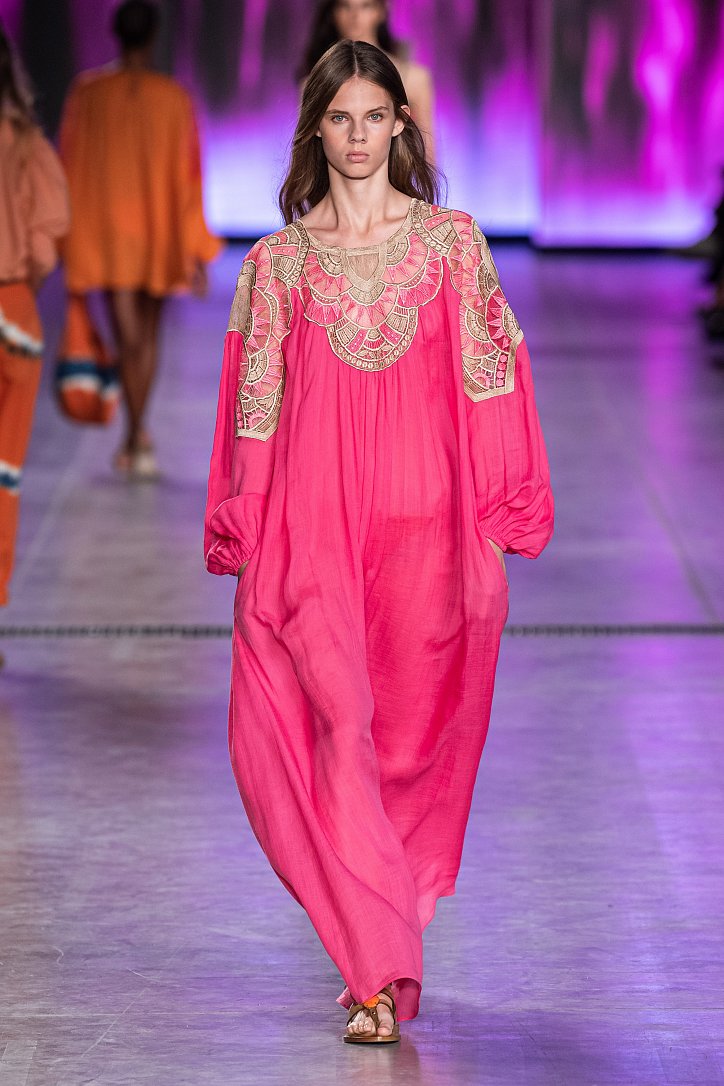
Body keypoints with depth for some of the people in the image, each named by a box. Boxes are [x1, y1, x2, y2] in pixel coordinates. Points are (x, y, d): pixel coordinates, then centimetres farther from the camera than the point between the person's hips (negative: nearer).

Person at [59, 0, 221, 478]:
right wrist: (196, 249, -3)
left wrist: (68, 237, 10)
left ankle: (137, 434, -18)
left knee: (128, 337, -1)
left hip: (107, 228, -1)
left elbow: (71, 163, -1)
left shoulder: (88, 92, -6)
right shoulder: (174, 97, -7)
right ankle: (136, 438, 20)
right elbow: (188, 171, -7)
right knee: (149, 333, 16)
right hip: (159, 230, 1)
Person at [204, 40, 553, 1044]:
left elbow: (488, 384, 5)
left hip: (421, 522, 0)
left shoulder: (451, 241, 7)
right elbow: (257, 403, 9)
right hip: (311, 527, 0)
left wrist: (494, 527, -1)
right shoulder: (278, 261, 8)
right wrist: (246, 538, 4)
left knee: (413, 730, 4)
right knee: (330, 728, -12)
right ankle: (383, 968, -10)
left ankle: (382, 959, 23)